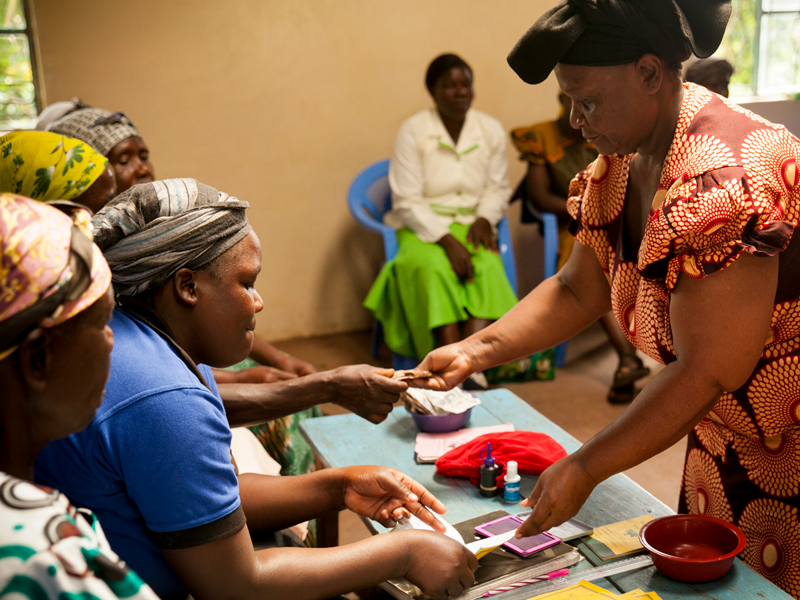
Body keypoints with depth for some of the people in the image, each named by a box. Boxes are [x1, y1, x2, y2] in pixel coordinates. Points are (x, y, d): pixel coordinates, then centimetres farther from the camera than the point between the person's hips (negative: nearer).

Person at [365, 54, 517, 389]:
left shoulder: (491, 130, 5)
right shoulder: (413, 131, -6)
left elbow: (498, 189, 12)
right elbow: (407, 202, -10)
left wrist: (484, 219, -10)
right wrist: (446, 240, -21)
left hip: (471, 224, 3)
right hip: (424, 227, -3)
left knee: (488, 266, -31)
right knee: (433, 269, -36)